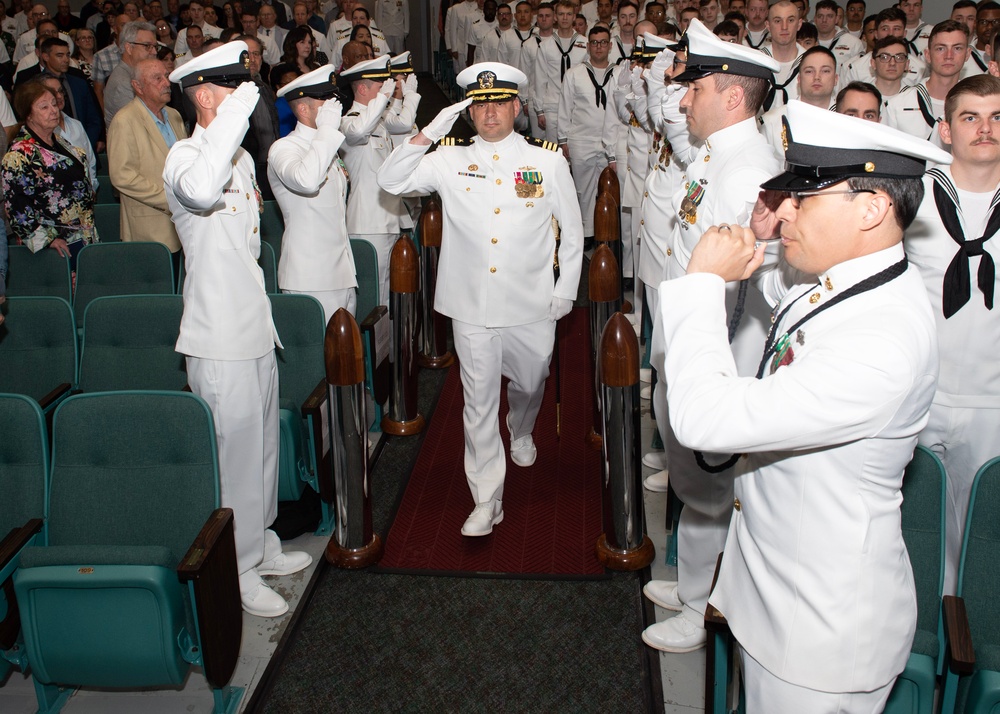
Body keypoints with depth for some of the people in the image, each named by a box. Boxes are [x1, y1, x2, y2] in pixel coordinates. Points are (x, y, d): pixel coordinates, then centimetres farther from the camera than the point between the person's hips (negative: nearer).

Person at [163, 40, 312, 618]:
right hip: (220, 337, -9)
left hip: (256, 327, 9)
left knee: (263, 442, 19)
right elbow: (201, 191, -43)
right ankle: (238, 570, 16)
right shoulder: (184, 157, -16)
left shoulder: (241, 157, 13)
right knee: (235, 452, 0)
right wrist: (235, 115, -35)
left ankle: (261, 544, 36)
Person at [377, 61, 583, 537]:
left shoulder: (548, 162, 2)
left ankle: (520, 433, 55)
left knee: (529, 383, 19)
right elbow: (391, 181, -4)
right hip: (472, 306, 0)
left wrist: (566, 290, 3)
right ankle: (487, 500, 14)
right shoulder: (451, 161, 3)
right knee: (479, 401, 3)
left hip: (531, 306, 1)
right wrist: (428, 134, -15)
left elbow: (572, 230, 7)